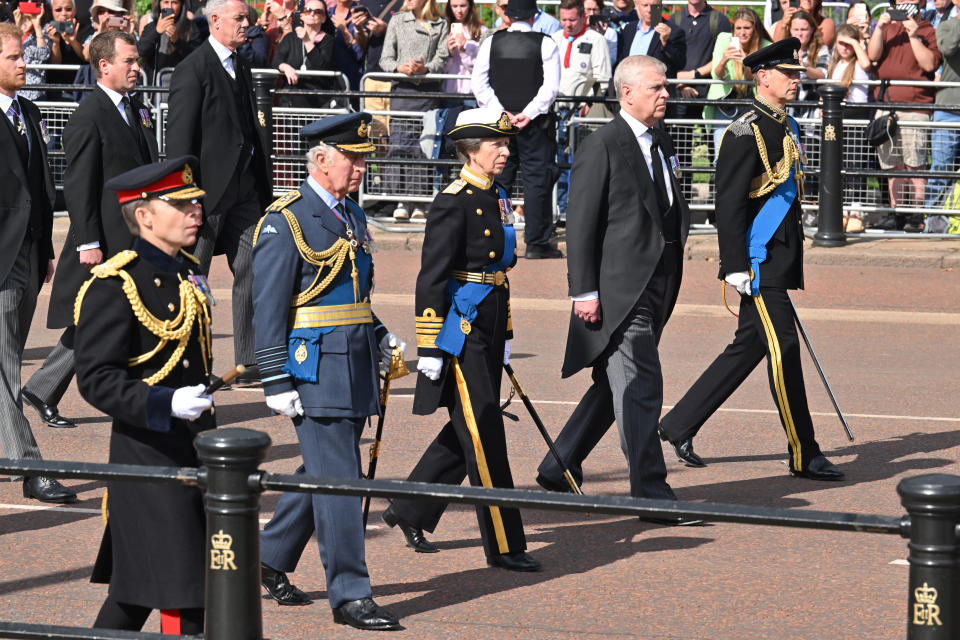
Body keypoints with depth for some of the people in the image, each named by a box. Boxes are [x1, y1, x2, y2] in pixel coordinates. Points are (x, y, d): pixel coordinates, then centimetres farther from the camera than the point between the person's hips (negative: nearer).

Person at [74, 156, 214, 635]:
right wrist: (166, 404, -31)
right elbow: (96, 380, -18)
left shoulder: (187, 274, 11)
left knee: (138, 587, 16)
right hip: (149, 458, -8)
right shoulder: (113, 288, -15)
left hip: (195, 453, 8)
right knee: (182, 594, -7)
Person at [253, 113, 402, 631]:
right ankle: (349, 594, -2)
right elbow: (268, 309, -12)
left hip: (354, 369, 8)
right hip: (315, 369, -8)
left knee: (322, 475, 16)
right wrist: (277, 382, -14)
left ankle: (271, 559, 32)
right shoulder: (286, 222, -10)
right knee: (337, 480, -6)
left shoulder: (352, 215, 15)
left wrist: (378, 336, 11)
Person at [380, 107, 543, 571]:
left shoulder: (496, 198, 13)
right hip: (460, 330, -9)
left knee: (468, 431, 15)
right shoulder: (453, 203, -14)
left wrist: (504, 337, 23)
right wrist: (430, 348, -17)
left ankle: (408, 512, 29)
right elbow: (431, 279, -16)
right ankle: (502, 545, 1)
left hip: (488, 330, 9)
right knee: (483, 434, -4)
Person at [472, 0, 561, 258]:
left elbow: (479, 84, -1)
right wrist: (528, 113, -9)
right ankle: (536, 243, -2)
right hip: (535, 124, -2)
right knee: (537, 181, 0)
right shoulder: (545, 44, -3)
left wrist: (502, 113, -5)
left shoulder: (491, 43, 3)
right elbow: (550, 86, -11)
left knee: (498, 178, 8)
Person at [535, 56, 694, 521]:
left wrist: (671, 281, 18)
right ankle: (650, 492, -5)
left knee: (616, 386, 14)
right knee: (639, 385, -9)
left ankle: (559, 469, 25)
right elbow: (581, 224, -11)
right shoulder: (601, 147, -9)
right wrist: (584, 291, -15)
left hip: (657, 286, 9)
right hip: (619, 287, -9)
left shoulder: (661, 142, 16)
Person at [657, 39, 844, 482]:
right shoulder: (745, 133, -14)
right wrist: (736, 267, -19)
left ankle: (680, 425, 23)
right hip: (758, 262, -10)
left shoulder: (788, 128, 15)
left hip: (780, 258, 10)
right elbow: (729, 204, -16)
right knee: (783, 348, -7)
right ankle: (803, 455, -2)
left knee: (749, 347, 13)